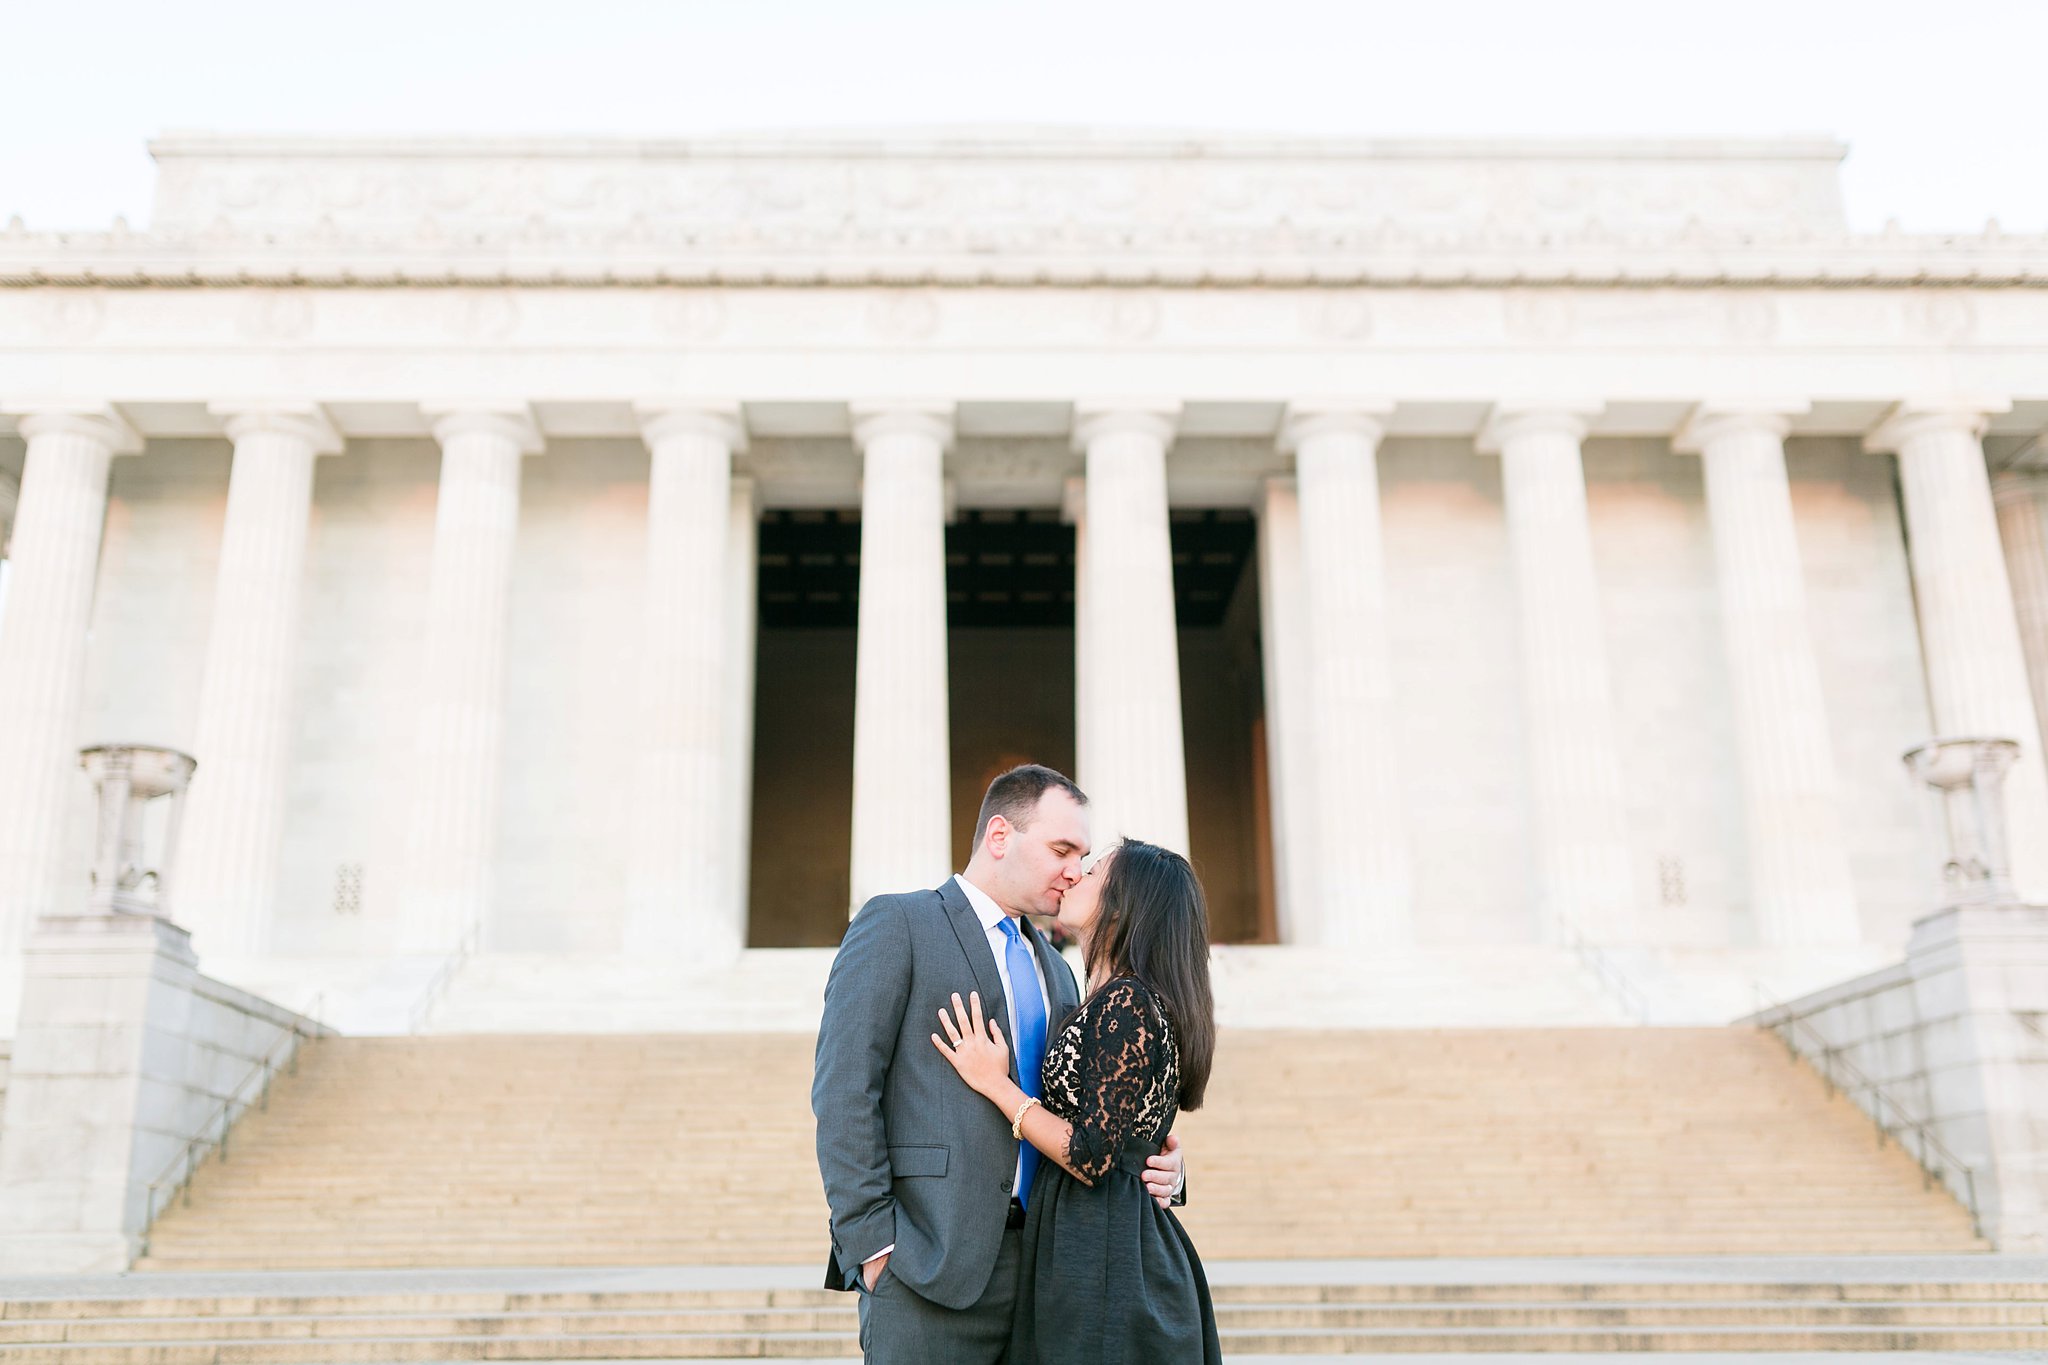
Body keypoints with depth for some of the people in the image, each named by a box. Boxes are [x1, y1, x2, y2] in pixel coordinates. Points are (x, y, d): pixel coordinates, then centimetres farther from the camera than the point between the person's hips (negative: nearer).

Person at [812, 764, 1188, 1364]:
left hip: (1039, 1264, 7)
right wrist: (872, 1244, -15)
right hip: (931, 1264, -6)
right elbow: (842, 1090, -9)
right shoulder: (896, 924, -1)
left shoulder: (1054, 969, 21)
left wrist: (1155, 1167, 2)